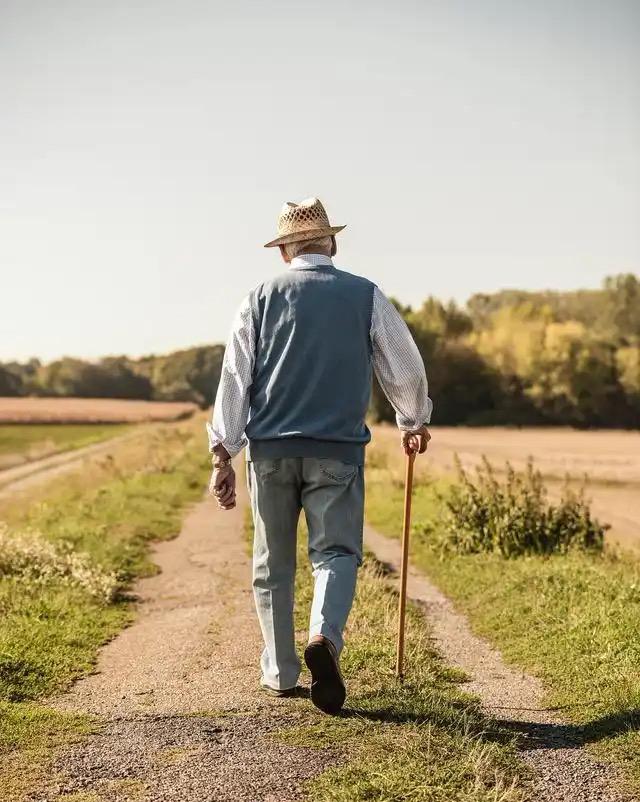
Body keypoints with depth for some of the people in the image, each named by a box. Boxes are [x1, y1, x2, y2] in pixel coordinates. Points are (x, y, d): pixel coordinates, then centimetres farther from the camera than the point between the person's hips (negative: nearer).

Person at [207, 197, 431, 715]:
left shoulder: (261, 298, 6)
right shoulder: (366, 296, 4)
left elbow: (234, 377, 1)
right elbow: (405, 369, 10)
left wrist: (223, 457, 3)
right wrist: (415, 422, 29)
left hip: (269, 449, 2)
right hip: (337, 449, -1)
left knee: (274, 564, 12)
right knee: (336, 552, 1)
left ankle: (280, 673, 19)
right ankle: (324, 637, -27)